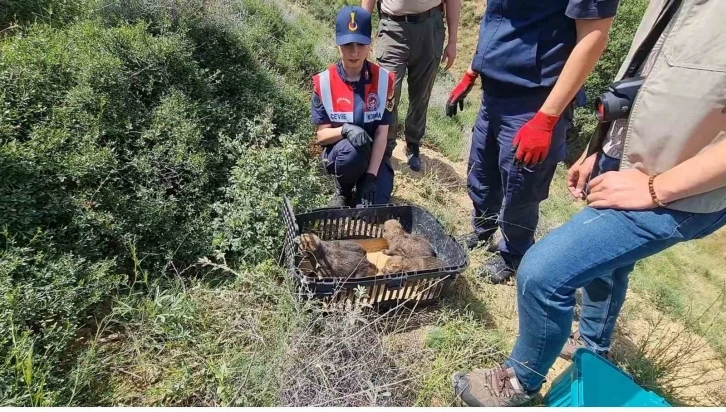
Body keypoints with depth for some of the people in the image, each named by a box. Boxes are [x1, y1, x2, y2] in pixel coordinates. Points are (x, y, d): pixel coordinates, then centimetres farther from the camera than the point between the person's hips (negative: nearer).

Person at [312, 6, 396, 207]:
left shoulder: (384, 79, -11)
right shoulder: (323, 82, -12)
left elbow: (382, 133, -13)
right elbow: (321, 134, -10)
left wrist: (371, 177, -20)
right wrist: (345, 129, -33)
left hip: (374, 155, 0)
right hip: (338, 152, 0)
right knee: (352, 149, -36)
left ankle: (361, 188, 17)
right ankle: (343, 190, -2)